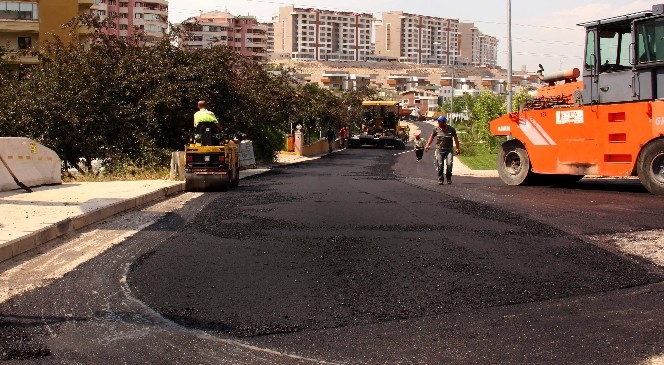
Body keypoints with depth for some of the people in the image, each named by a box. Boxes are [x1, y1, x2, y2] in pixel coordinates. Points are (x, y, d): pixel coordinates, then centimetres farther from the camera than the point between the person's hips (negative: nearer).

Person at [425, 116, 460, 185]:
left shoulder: (451, 129, -2)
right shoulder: (436, 129, 0)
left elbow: (455, 138, 5)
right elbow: (431, 137, 9)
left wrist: (457, 148, 0)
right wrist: (427, 145, -1)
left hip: (449, 150, -1)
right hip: (439, 150, 1)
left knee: (449, 164, -15)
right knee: (440, 165, -4)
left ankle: (449, 178, 6)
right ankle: (440, 180, 9)